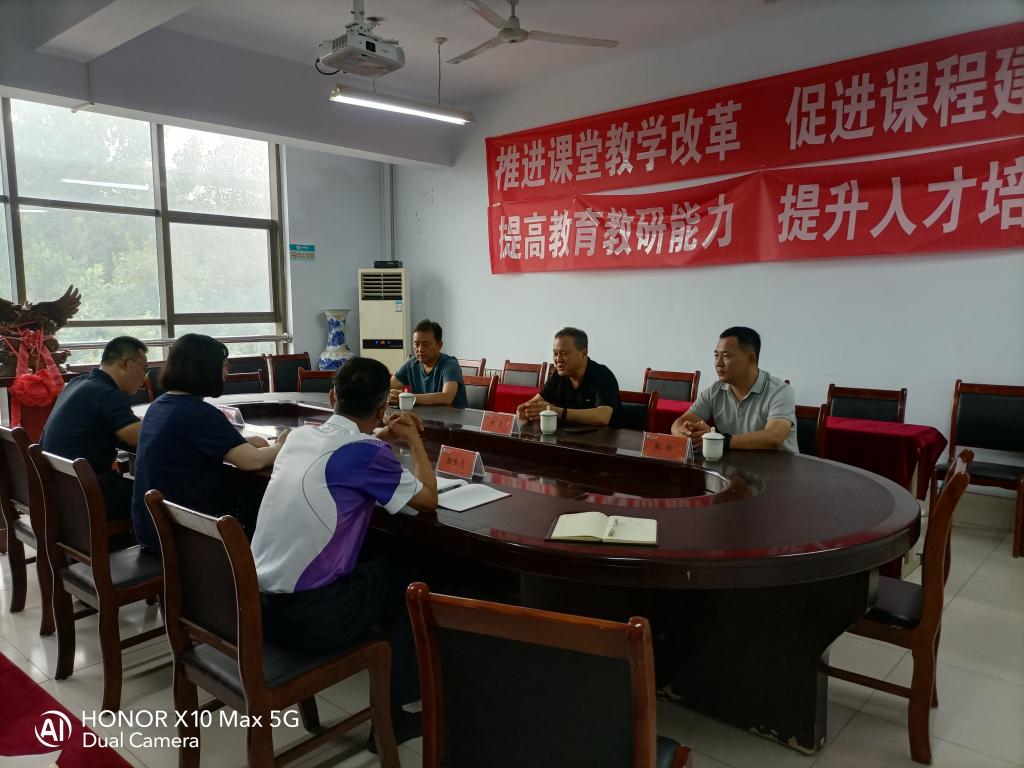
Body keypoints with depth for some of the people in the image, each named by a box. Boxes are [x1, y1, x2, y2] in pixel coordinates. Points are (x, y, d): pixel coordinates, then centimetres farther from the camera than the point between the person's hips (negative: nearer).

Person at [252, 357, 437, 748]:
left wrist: (384, 438, 21)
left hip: (258, 602, 7)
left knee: (372, 557, 24)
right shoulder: (365, 452, -17)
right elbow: (429, 499, -4)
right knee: (406, 572, 15)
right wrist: (413, 440, 8)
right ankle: (392, 713, 23)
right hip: (310, 615, -7)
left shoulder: (300, 435, 6)